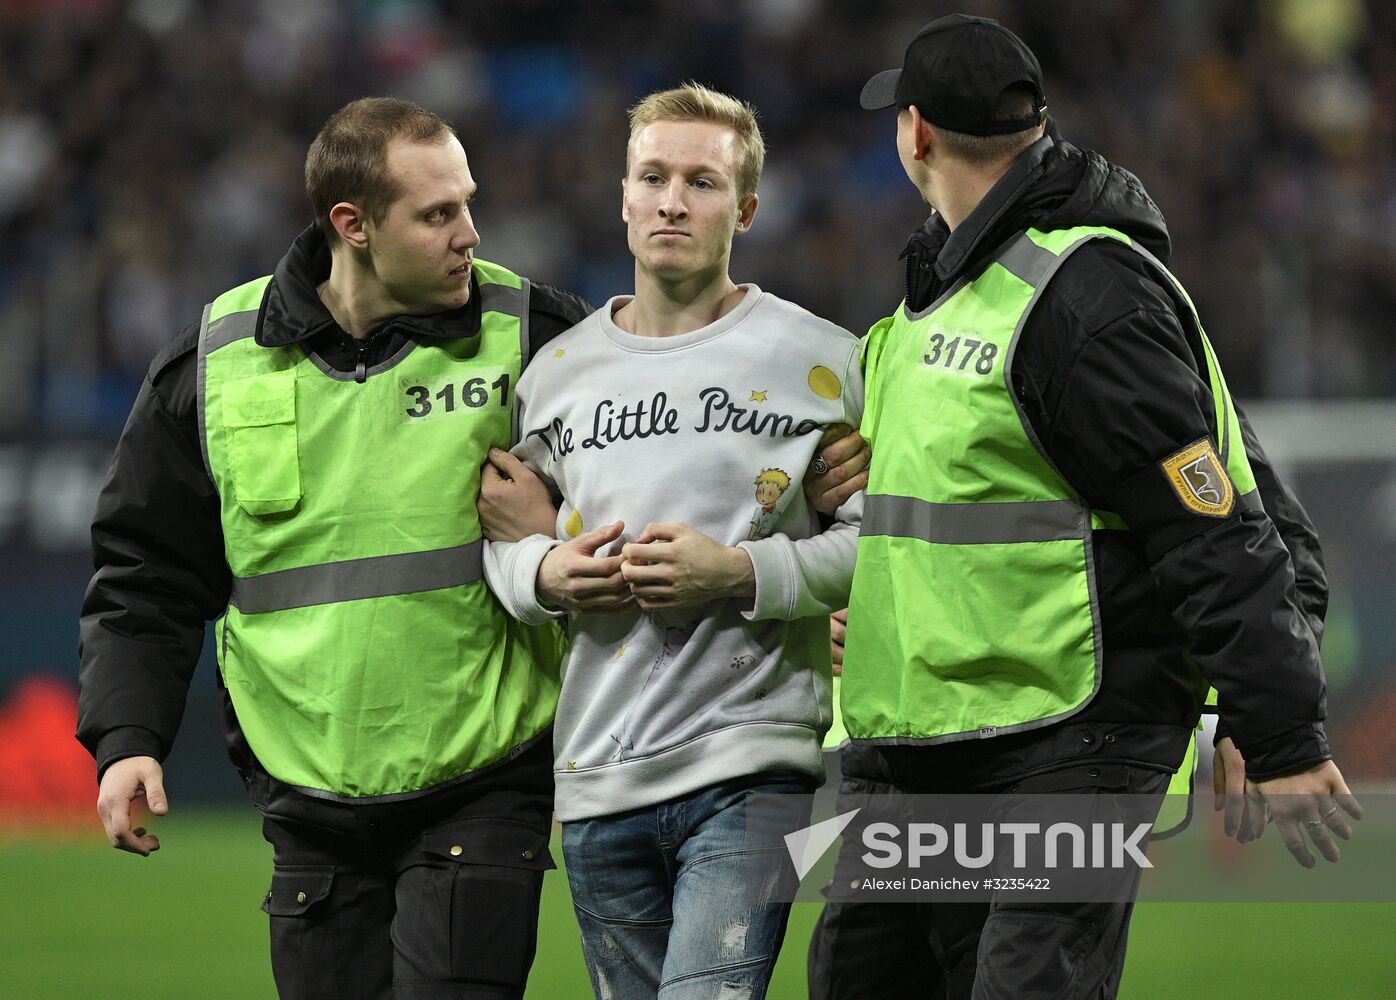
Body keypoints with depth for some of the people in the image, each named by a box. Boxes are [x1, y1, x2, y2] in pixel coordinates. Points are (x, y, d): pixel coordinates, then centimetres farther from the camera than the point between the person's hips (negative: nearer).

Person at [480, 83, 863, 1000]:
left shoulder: (818, 361, 0)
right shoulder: (558, 371, 13)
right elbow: (497, 539, 20)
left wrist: (741, 573, -15)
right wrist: (546, 573, -2)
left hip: (752, 762, -5)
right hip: (598, 781, 5)